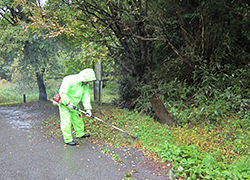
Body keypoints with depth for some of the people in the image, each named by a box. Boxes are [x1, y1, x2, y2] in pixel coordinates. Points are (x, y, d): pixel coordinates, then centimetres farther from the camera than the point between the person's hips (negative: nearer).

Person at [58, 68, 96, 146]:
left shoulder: (85, 84, -3)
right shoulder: (70, 80, -27)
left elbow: (86, 97, -4)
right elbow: (62, 92, -27)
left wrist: (88, 109, -11)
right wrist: (68, 103, -26)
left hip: (74, 105, 8)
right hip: (64, 104, -7)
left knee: (78, 118, 16)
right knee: (66, 121, -4)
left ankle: (80, 133, 35)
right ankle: (68, 139, 6)